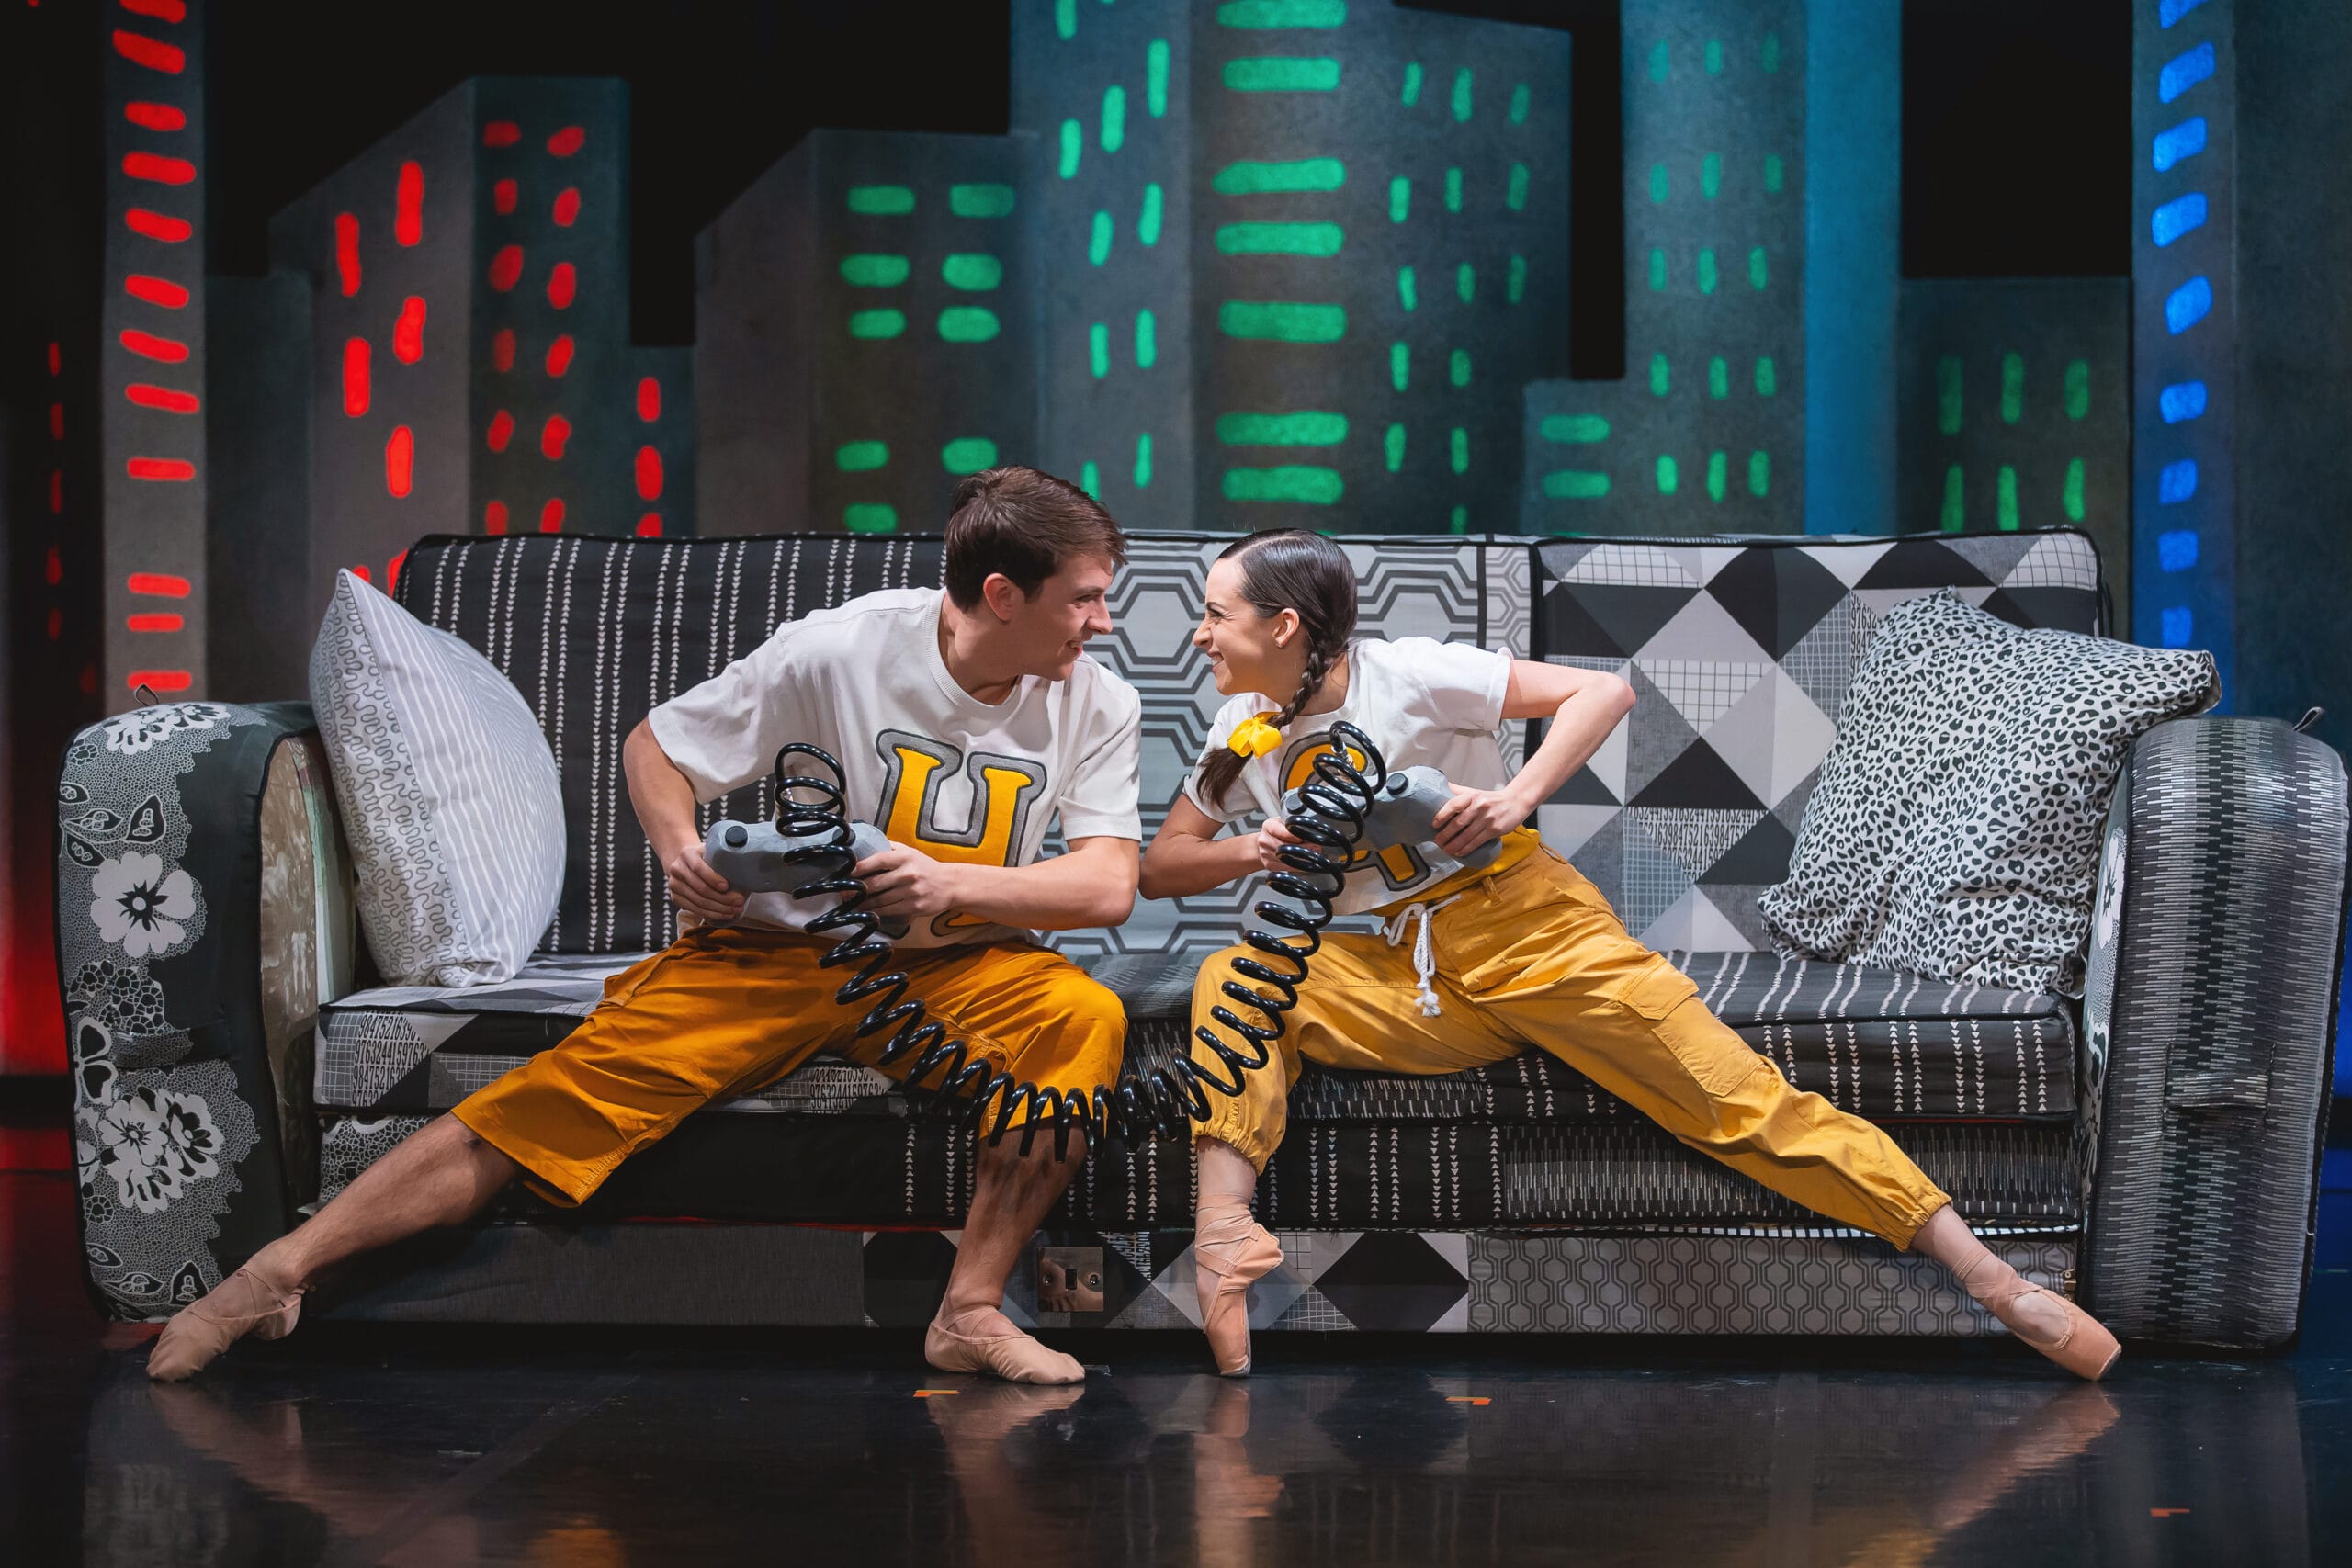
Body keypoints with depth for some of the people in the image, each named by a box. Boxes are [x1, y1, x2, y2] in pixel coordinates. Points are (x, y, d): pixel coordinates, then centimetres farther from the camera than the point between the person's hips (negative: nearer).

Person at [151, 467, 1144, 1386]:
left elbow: (1109, 887, -11)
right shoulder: (839, 652, -11)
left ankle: (970, 1311, -24)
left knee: (1084, 1019, -29)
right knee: (579, 1084, -18)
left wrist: (950, 884, -26)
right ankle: (281, 1271, -12)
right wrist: (680, 848, -20)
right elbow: (652, 746, 0)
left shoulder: (1097, 706, -4)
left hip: (950, 969, 2)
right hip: (780, 949, -2)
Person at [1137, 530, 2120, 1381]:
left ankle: (1992, 1279, -16)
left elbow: (1603, 692, -9)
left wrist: (1516, 799, -23)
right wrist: (1251, 852, -7)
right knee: (1231, 983, -22)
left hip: (1526, 930, -4)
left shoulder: (1406, 673, -6)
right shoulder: (1243, 737, 10)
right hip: (1387, 980, 5)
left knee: (1740, 1101, -15)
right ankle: (1221, 1228, -37)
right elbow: (1161, 865, 13)